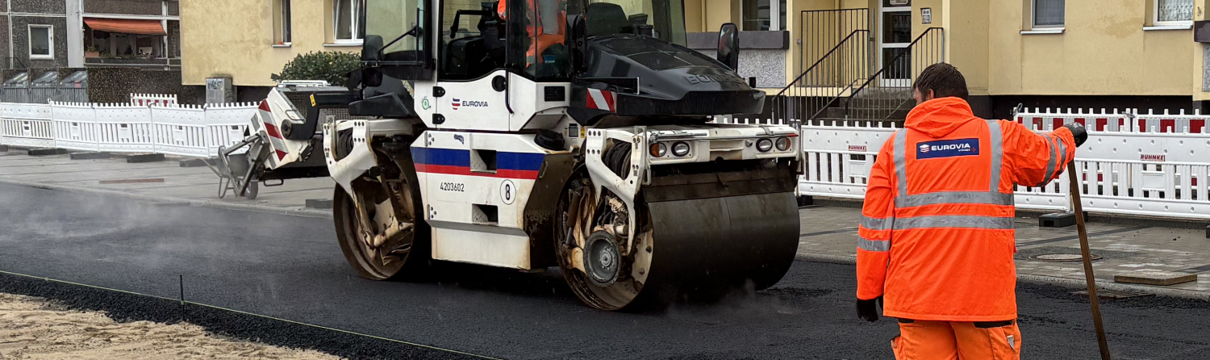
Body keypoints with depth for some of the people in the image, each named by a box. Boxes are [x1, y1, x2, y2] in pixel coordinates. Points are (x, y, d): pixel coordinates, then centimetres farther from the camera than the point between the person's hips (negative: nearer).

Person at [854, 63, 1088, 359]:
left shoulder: (896, 146, 5)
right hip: (985, 293, 0)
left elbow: (875, 226, 4)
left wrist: (868, 289, 12)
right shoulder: (1003, 138, 6)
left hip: (915, 295, 1)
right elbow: (1050, 157, 27)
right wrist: (1069, 136, 50)